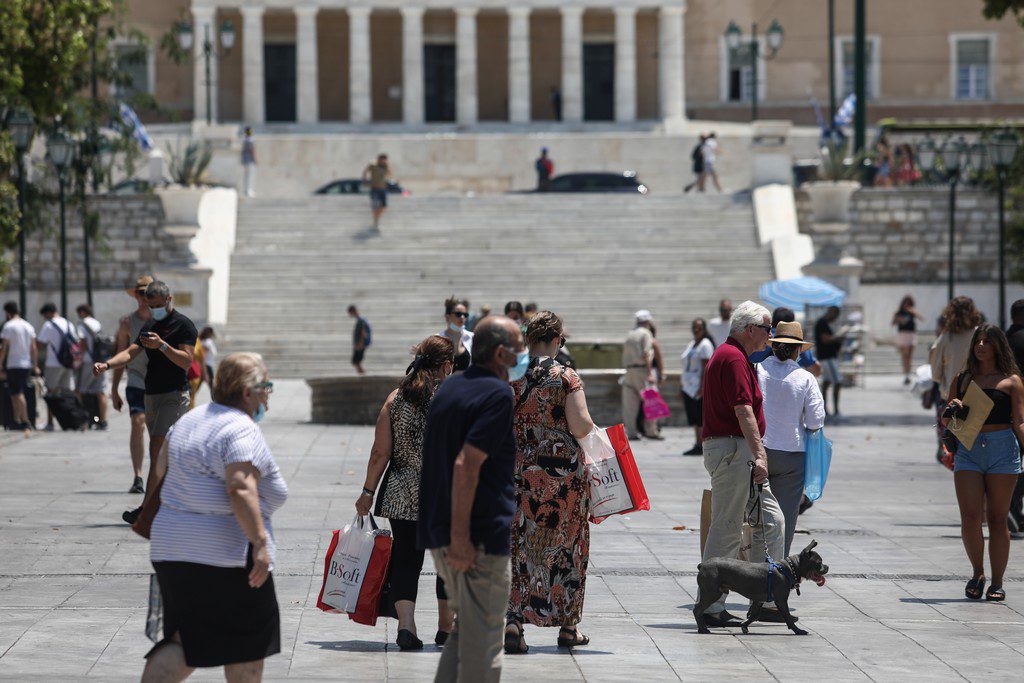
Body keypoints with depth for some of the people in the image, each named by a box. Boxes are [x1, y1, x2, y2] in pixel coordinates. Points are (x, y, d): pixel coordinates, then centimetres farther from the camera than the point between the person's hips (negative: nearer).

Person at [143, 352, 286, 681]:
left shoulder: (190, 419, 13)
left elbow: (165, 464, 24)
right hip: (226, 555, -8)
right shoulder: (242, 431, -15)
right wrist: (260, 543, -27)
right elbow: (242, 490, -26)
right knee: (247, 642, 8)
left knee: (186, 643, 10)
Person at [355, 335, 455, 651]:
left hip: (402, 495, 2)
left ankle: (406, 624, -11)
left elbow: (380, 453, 0)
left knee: (406, 560, 5)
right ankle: (446, 627, 22)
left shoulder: (395, 399, 1)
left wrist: (368, 491, 7)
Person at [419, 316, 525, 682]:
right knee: (483, 639, -1)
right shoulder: (498, 394, -14)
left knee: (464, 629, 20)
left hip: (440, 532, 8)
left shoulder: (449, 387, 13)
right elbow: (466, 464, -23)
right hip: (481, 535, -8)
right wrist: (460, 536, -23)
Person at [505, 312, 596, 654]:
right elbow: (580, 427, -14)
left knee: (520, 545, 6)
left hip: (519, 469, 2)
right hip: (564, 470, -2)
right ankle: (568, 625, 17)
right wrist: (590, 424, 7)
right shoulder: (567, 377, -8)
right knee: (566, 546, 10)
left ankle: (514, 618, -10)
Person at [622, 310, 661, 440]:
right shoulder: (646, 333, -4)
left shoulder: (629, 335, 17)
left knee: (630, 404, 5)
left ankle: (631, 432, 4)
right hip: (642, 369, -7)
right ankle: (651, 431, -4)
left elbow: (624, 354, 14)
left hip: (629, 370, 7)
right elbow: (646, 354, -14)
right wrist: (649, 373, -16)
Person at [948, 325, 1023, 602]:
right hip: (968, 450, 2)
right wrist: (952, 410, -1)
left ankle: (997, 583, 8)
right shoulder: (962, 379, 14)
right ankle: (977, 573, 11)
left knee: (997, 519, 1)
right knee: (970, 517, -10)